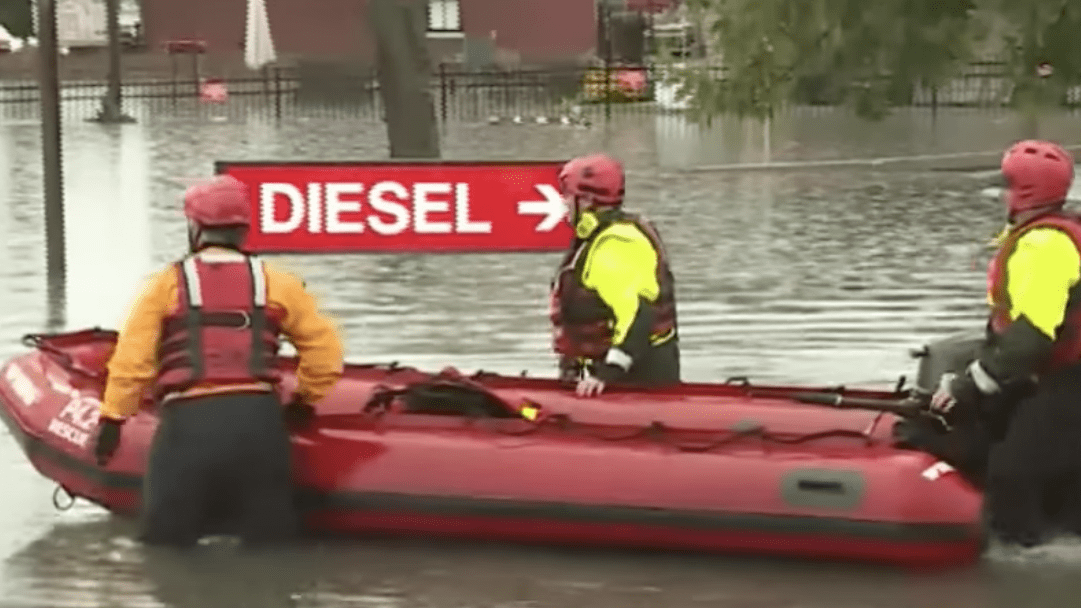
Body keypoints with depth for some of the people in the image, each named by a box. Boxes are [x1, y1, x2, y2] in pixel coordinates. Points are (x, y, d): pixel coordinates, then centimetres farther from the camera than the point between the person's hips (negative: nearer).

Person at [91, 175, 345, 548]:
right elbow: (325, 348, 13)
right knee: (270, 539, 12)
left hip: (189, 420, -2)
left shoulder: (167, 283, 7)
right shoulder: (276, 283, 13)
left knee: (167, 542, 9)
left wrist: (112, 418, 7)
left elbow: (132, 357, 0)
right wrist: (306, 399, 27)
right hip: (258, 417, 2)